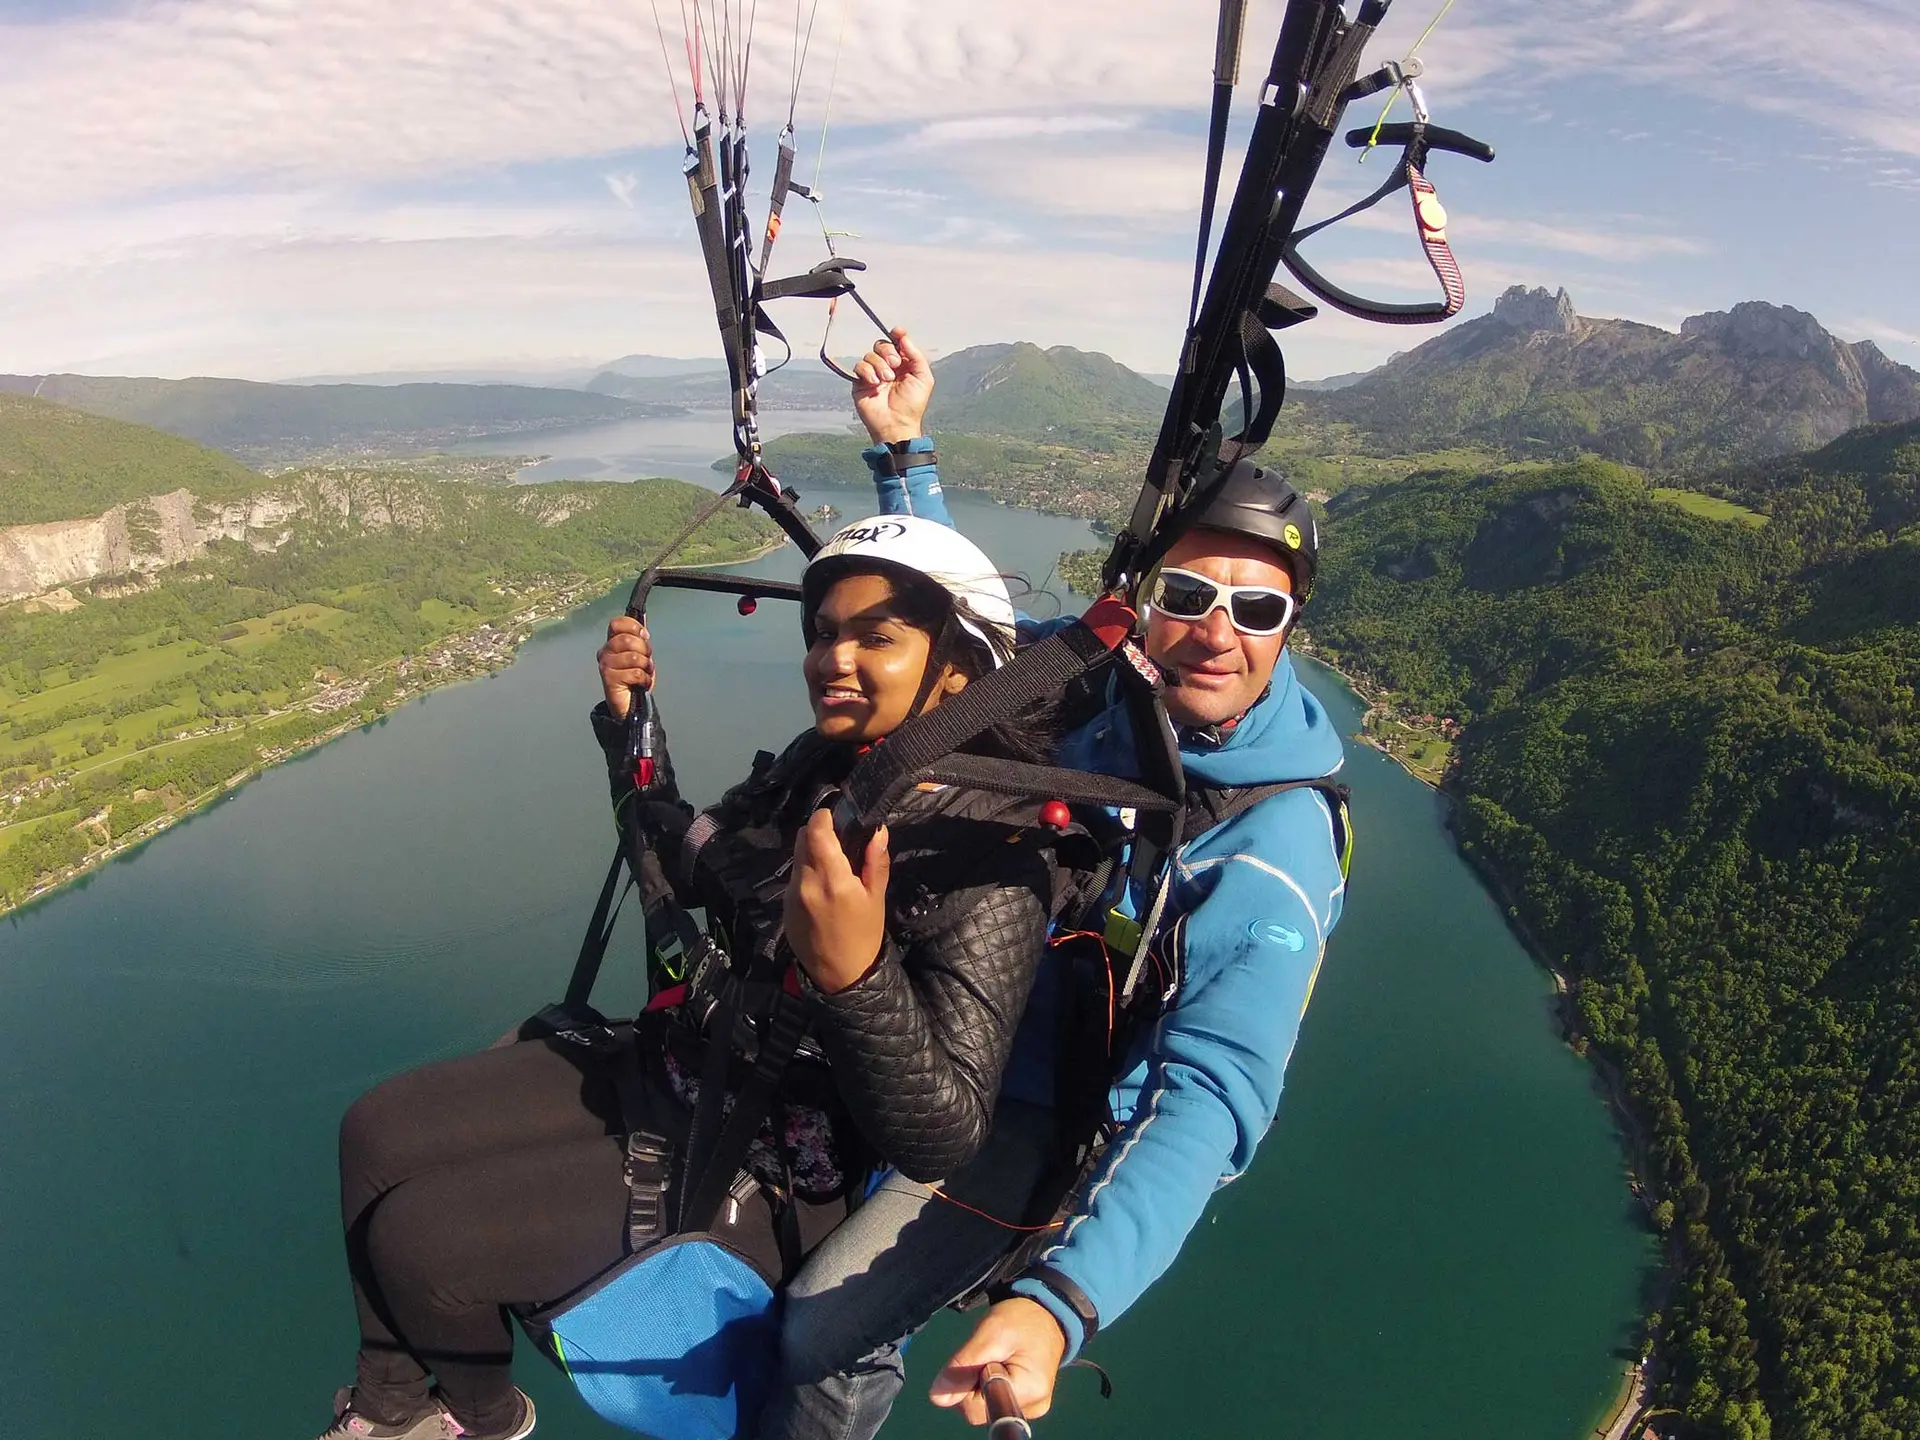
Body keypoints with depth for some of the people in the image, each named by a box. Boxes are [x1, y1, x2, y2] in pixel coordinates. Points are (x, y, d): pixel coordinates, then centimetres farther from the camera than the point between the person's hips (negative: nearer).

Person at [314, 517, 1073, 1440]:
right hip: (677, 1070, 7)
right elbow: (684, 868, 12)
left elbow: (942, 1138, -30)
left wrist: (854, 974, -47)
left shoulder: (991, 863, -26)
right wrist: (629, 723, -1)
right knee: (377, 1131, 6)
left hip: (771, 1171, -7)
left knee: (417, 1239, -8)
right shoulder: (818, 766, -4)